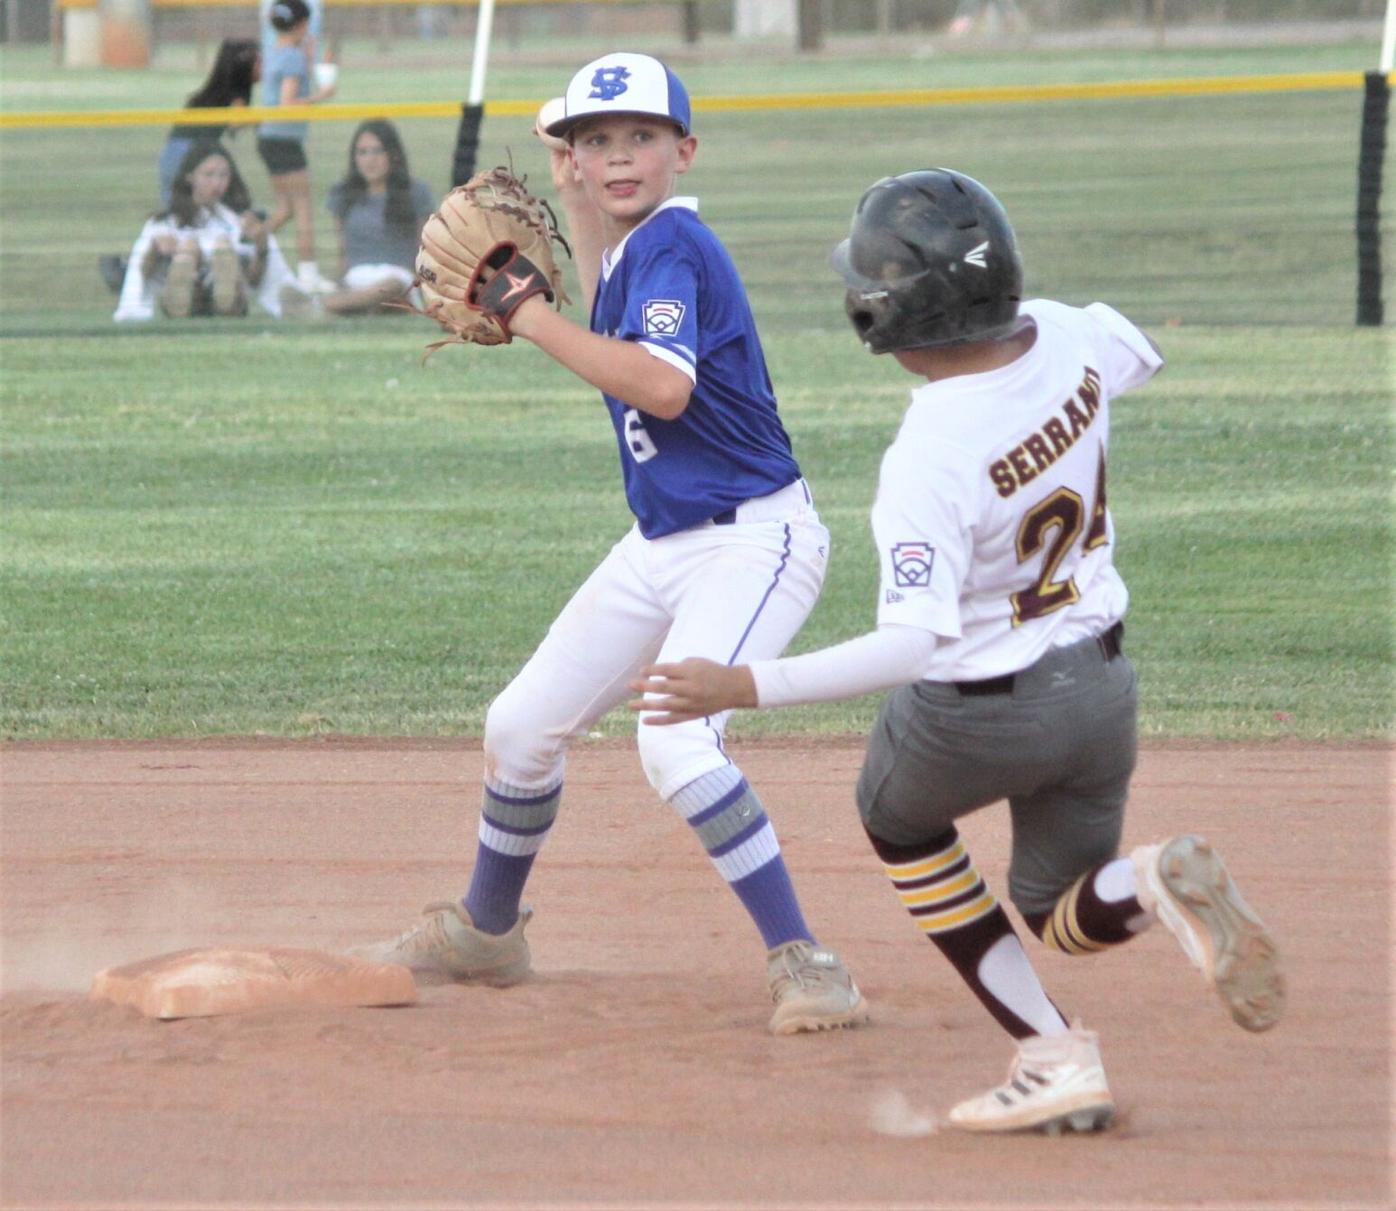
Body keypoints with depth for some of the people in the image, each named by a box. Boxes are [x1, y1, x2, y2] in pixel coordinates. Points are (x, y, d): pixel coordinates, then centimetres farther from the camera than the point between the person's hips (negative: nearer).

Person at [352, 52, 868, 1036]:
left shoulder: (673, 242, -17)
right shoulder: (634, 249, 9)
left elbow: (663, 387, -30)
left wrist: (533, 319, -23)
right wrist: (580, 214, 19)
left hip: (753, 540, -10)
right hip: (662, 543, 10)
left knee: (676, 743, -29)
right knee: (522, 728, 16)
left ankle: (805, 966, -24)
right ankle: (485, 932, 39)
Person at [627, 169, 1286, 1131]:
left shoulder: (932, 457, -31)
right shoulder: (1074, 340, -12)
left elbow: (912, 643, -36)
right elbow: (1142, 357, 14)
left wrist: (744, 687, -37)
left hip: (975, 715, -6)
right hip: (1098, 683, 6)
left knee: (898, 818, 28)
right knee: (1064, 914, 24)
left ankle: (1054, 1056, 14)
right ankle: (1157, 885, -14)